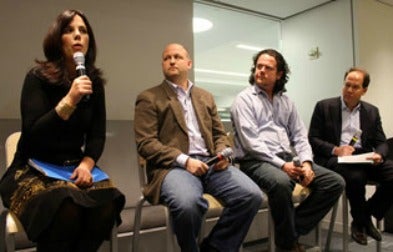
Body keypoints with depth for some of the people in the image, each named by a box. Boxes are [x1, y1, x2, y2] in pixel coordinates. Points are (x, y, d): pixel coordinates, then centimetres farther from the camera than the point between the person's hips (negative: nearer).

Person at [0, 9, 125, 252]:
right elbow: (32, 135, -18)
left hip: (74, 168, 4)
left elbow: (98, 134, 3)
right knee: (67, 208, -34)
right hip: (33, 170, -3)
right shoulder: (38, 77, -8)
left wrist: (86, 164, -16)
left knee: (106, 205, -26)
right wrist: (69, 100, -28)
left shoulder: (94, 81, 4)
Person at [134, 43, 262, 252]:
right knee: (187, 203, -37)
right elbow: (145, 143, -5)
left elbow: (219, 133, 22)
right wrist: (184, 160, -16)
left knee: (252, 195, -19)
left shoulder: (206, 96, 23)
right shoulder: (149, 98, 6)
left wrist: (222, 154, -2)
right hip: (174, 166, -4)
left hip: (210, 163, 5)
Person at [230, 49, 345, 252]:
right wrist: (282, 165, -19)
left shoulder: (286, 102, 18)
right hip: (256, 161, -6)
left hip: (289, 159, 7)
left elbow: (300, 136, 13)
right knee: (281, 182, -38)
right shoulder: (244, 99, -1)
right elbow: (251, 143, -12)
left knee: (335, 182, -8)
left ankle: (292, 228, -3)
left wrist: (306, 162, -7)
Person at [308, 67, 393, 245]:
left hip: (364, 158, 5)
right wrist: (335, 150, -17)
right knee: (356, 176, -35)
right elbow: (312, 139, 0)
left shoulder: (372, 111, 17)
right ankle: (361, 221, -4)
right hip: (334, 158, -4)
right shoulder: (324, 107, 6)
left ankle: (366, 214, 2)